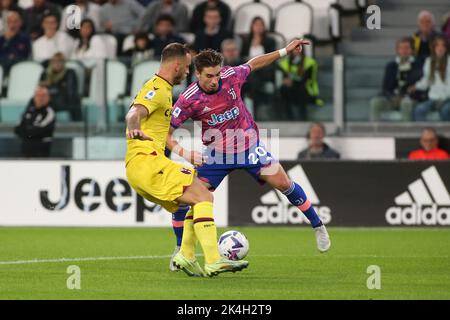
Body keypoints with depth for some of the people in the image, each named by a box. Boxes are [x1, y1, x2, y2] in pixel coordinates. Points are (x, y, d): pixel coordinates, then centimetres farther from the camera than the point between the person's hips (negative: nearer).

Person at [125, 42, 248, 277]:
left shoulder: (162, 90, 24)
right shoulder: (158, 89, -9)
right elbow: (135, 112, -29)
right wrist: (134, 129, -51)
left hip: (137, 169, 11)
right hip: (146, 161, -11)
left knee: (199, 199, 14)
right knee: (203, 197, -17)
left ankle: (186, 256, 3)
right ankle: (213, 261, -26)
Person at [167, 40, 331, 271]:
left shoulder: (231, 76, -15)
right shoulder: (188, 100, -21)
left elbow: (253, 64, 8)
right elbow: (165, 132, -16)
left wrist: (285, 51, 10)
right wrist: (183, 152, -33)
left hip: (249, 147, 1)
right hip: (216, 154, -1)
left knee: (284, 184, -6)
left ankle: (318, 226, 15)